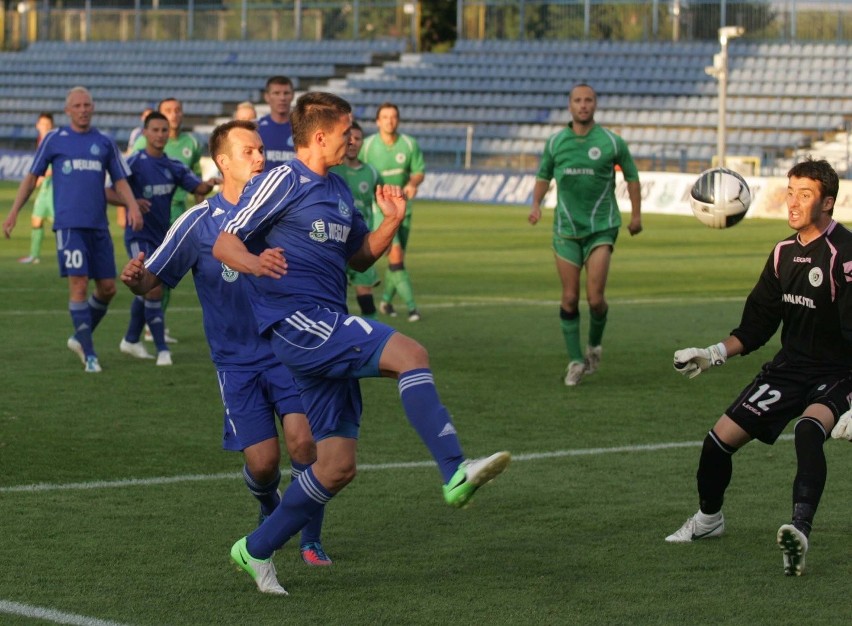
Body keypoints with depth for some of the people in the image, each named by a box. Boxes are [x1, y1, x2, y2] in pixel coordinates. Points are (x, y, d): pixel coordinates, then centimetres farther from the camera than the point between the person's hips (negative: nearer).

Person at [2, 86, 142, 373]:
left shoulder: (104, 143, 12)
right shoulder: (54, 139, 5)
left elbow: (120, 181, 13)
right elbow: (32, 177, 11)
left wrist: (132, 206, -7)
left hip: (98, 226, 4)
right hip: (69, 225, -4)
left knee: (107, 288, 4)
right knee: (79, 285, -12)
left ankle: (80, 338, 26)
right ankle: (89, 354, -6)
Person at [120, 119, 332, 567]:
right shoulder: (199, 222, -7)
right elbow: (152, 280, -4)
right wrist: (135, 280, -29)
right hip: (237, 361, -1)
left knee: (303, 440, -17)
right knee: (262, 461, -7)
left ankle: (311, 540, 4)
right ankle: (270, 512, 30)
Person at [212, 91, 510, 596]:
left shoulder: (339, 190, 19)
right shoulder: (281, 182, -5)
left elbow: (359, 257, 27)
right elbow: (224, 243, -9)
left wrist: (392, 223, 8)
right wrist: (255, 263, -31)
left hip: (328, 331, 9)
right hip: (297, 321, -9)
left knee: (338, 466, 6)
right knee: (410, 354, -26)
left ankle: (257, 550, 18)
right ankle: (456, 473, -36)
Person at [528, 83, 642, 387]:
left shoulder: (611, 142, -2)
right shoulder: (555, 142, 4)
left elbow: (632, 176, 10)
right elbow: (543, 176, 18)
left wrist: (636, 214, 10)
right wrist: (536, 205, 2)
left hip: (601, 227, -2)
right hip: (566, 228, 2)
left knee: (595, 297, -11)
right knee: (570, 298, 0)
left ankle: (594, 344, 17)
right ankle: (575, 360, 11)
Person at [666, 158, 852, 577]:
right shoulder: (784, 253, 6)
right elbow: (758, 324, 15)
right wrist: (713, 354, 5)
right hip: (791, 365, 7)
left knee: (808, 428, -37)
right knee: (722, 437, 1)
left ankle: (801, 532, -48)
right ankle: (709, 517, 30)